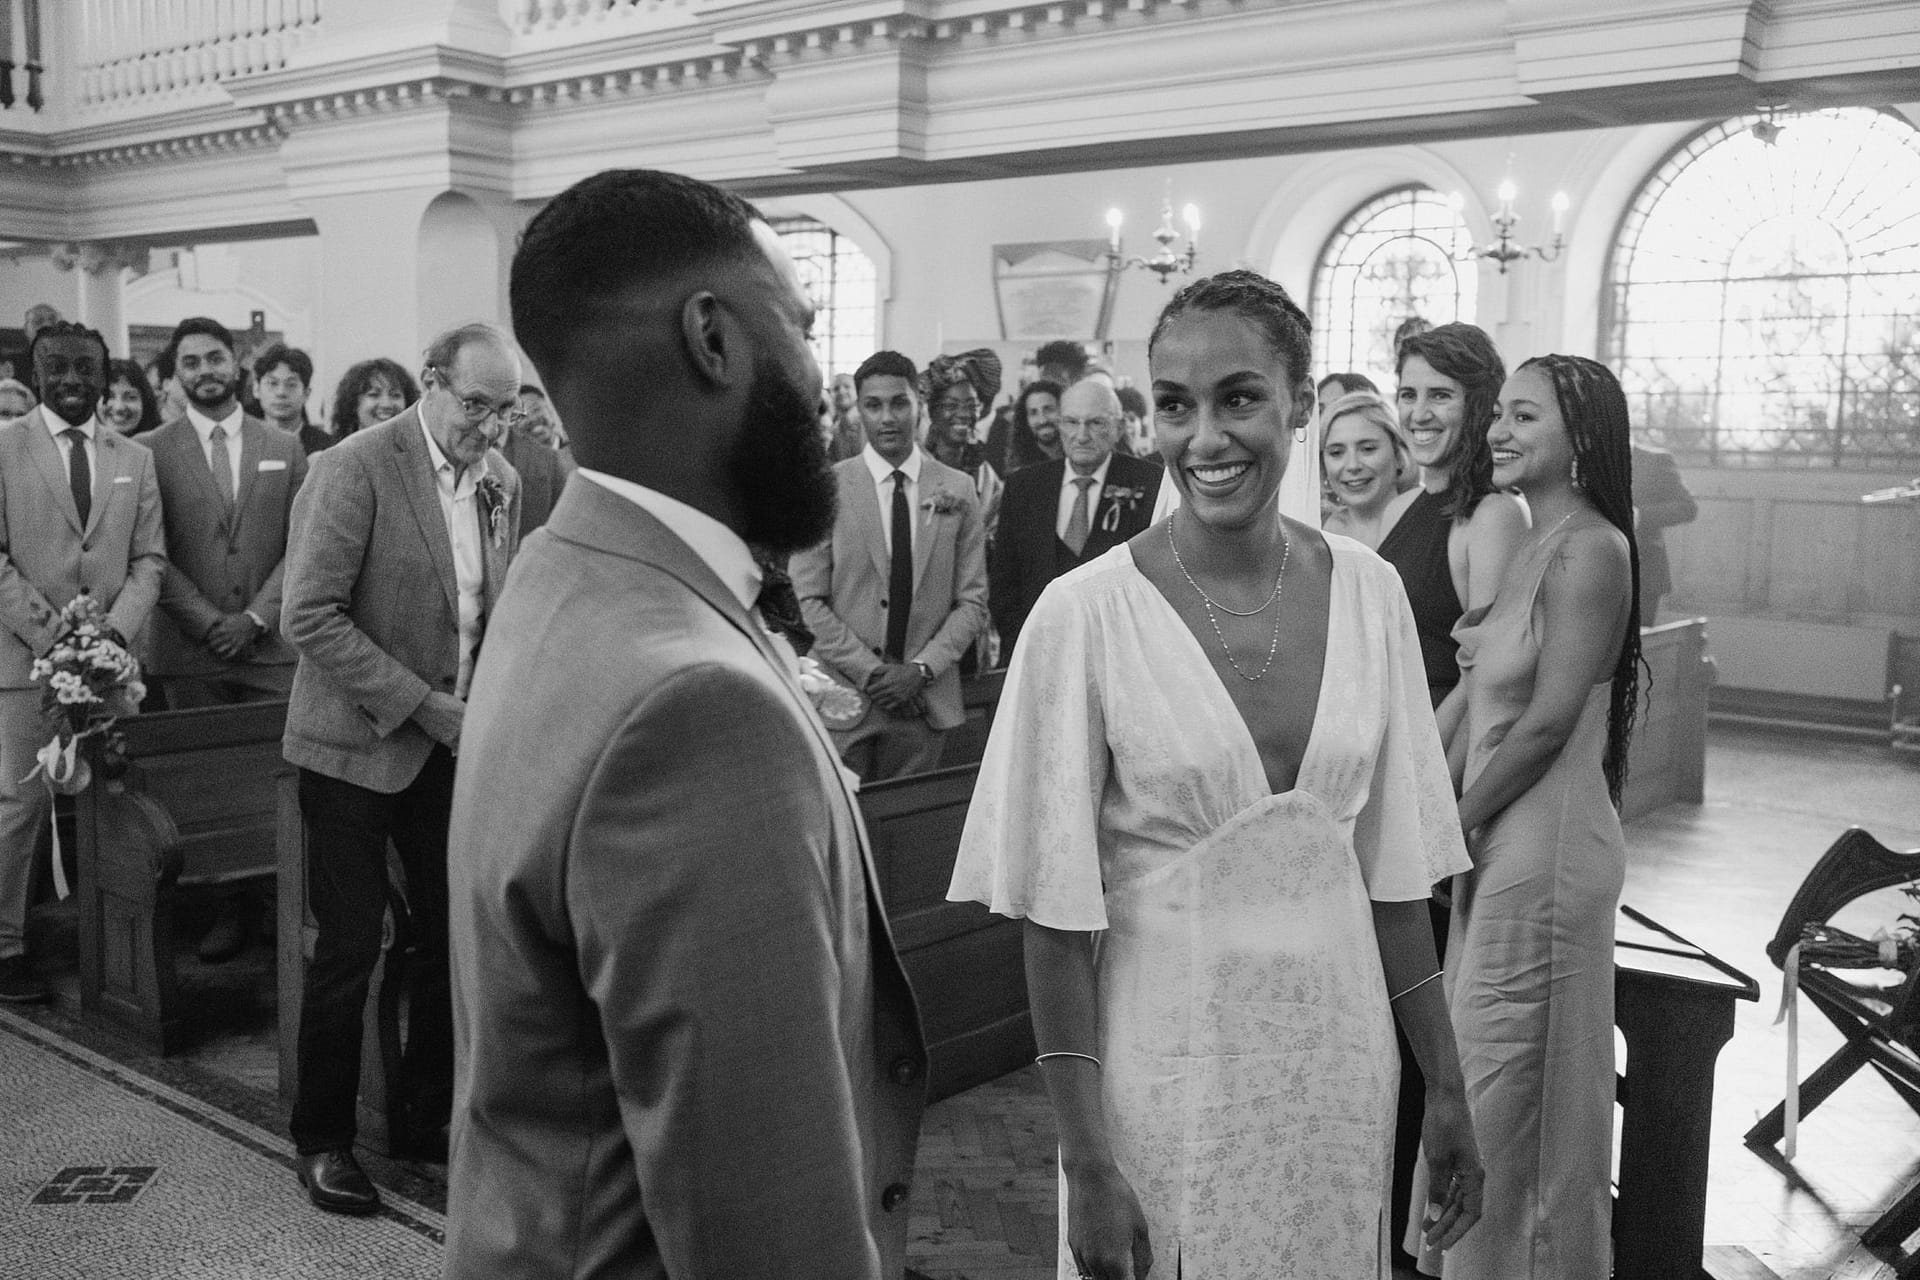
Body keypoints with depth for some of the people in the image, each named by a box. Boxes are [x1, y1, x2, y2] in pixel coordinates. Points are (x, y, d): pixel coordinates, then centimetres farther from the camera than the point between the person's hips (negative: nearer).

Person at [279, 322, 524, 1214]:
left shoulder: (502, 481, 4)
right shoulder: (356, 467, -15)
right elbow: (309, 617, -19)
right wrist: (420, 704, -20)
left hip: (452, 744, 6)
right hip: (358, 745, -6)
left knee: (451, 937, 11)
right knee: (349, 947, 2)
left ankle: (424, 1116, 29)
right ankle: (322, 1139, 20)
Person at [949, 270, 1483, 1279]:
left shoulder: (1370, 594, -2)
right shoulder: (1086, 613, -14)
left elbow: (1392, 866, 4)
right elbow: (1057, 911, -12)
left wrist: (1444, 1084, 7)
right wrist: (1086, 1161, -12)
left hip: (1338, 1057, 4)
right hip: (1166, 1071, -3)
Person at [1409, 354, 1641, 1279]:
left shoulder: (1590, 550, -17)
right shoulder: (1528, 547, 10)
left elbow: (1548, 721, -19)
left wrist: (1453, 822, -9)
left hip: (1547, 846, -9)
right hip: (1496, 841, 9)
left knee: (1513, 1083, 6)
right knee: (1484, 1069, 19)